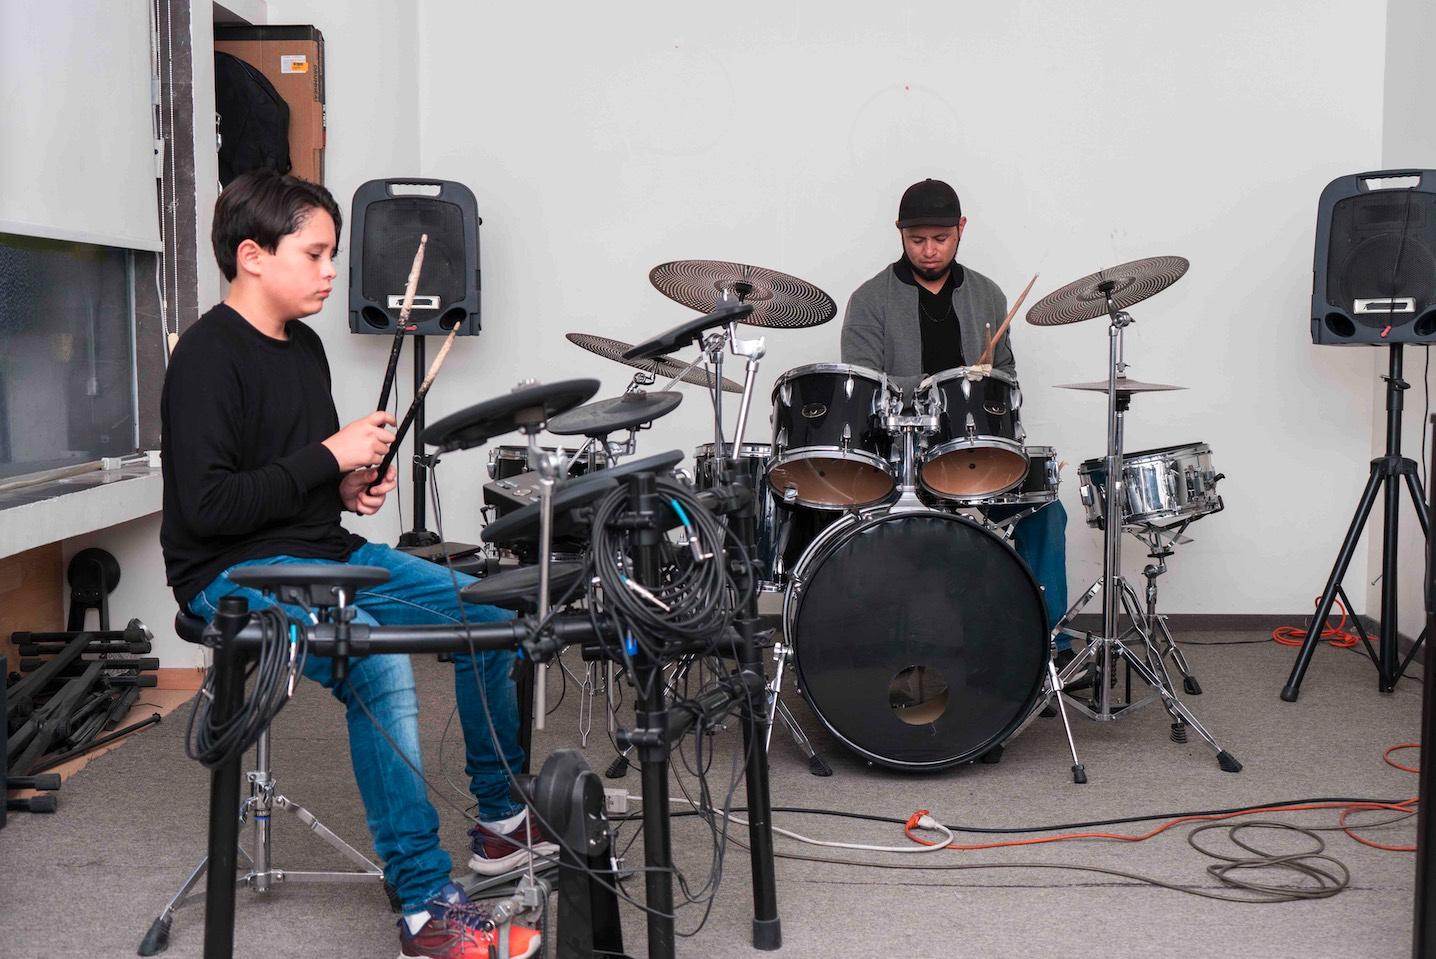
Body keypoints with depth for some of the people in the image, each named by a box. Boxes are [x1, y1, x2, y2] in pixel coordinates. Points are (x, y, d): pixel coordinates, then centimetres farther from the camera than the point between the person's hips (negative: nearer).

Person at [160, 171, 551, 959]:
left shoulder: (303, 346, 12)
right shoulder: (208, 358, -16)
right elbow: (206, 506, -23)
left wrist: (349, 487, 2)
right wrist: (327, 458, -19)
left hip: (323, 550, 9)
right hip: (234, 571, -9)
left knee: (485, 615, 2)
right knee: (379, 663, -34)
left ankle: (502, 820, 17)